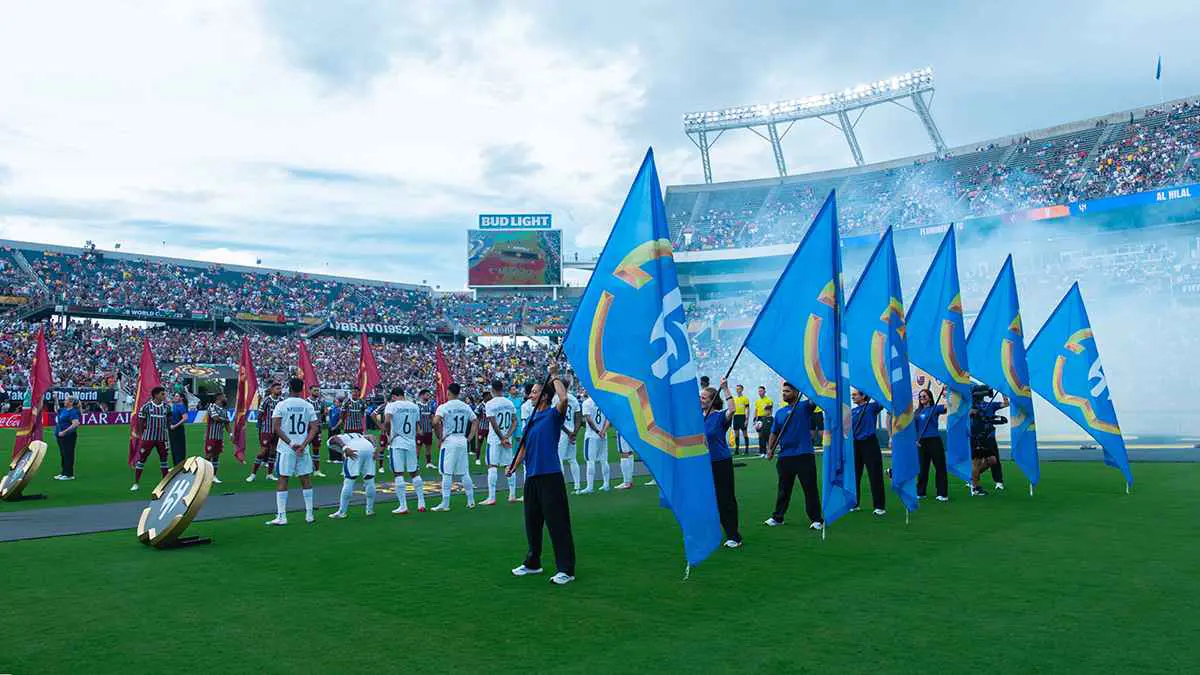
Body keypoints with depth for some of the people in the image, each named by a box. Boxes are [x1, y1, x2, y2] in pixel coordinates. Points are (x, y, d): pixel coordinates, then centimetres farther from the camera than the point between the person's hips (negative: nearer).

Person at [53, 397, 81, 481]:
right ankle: (63, 473, 23)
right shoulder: (63, 410, 12)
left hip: (68, 436, -9)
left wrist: (64, 432, -26)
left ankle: (69, 475, -2)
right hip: (61, 436, 9)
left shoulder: (73, 412, -14)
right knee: (62, 454, 14)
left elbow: (76, 424, -25)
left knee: (68, 454, -6)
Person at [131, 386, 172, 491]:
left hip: (162, 438, 3)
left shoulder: (167, 407, 2)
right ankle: (136, 483, 8)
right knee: (141, 459, 0)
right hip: (148, 438, -3)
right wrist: (140, 434, -1)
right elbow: (141, 421, -1)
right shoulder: (146, 406, -8)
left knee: (164, 458, 10)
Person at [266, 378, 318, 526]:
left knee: (282, 480, 2)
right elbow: (314, 428, -2)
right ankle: (309, 514, 15)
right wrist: (303, 445, -7)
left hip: (285, 449, -2)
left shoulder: (281, 405, -3)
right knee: (306, 479, 11)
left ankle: (281, 516, 0)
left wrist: (290, 443, -10)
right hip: (303, 449, 3)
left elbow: (276, 427, -10)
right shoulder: (308, 406, 4)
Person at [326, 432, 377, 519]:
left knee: (348, 482, 4)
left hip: (355, 450, -4)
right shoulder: (357, 435, 41)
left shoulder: (332, 440, 26)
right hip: (369, 448, 5)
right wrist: (375, 448, 9)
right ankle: (370, 509, 25)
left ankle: (342, 512, 11)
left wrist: (346, 449, -14)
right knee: (369, 480, 16)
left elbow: (337, 439, 2)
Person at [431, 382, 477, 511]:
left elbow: (435, 422, -22)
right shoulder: (466, 407, 8)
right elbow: (474, 421, 11)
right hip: (463, 442, 5)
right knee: (464, 473, 12)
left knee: (446, 473, -1)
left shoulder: (443, 407, -8)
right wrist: (469, 438, 11)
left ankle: (445, 504, -1)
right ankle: (471, 501, 16)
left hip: (449, 442, -5)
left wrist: (439, 437, -10)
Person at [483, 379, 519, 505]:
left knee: (492, 466, -3)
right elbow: (515, 422, 2)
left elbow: (494, 424, -15)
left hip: (494, 439, -5)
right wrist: (507, 436, -5)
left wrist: (502, 438, -10)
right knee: (509, 466, 10)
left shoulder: (490, 404, -10)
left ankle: (491, 497, -6)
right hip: (507, 438, 5)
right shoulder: (510, 403, 7)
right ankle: (512, 495, 13)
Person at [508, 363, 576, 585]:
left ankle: (566, 569, 0)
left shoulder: (554, 414, -5)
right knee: (532, 522, 17)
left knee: (558, 523, -6)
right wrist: (514, 465, 9)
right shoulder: (532, 418, 17)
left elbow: (564, 399, -26)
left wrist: (555, 377, -15)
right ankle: (532, 563, 32)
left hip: (550, 476, -8)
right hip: (532, 476, 8)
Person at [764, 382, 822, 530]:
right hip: (785, 456, 5)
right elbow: (774, 433, 15)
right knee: (784, 489, 14)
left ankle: (816, 519, 8)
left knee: (810, 488, 0)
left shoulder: (804, 406, 0)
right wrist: (770, 449, 3)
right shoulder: (780, 412, 13)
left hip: (804, 455, -5)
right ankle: (778, 517, 24)